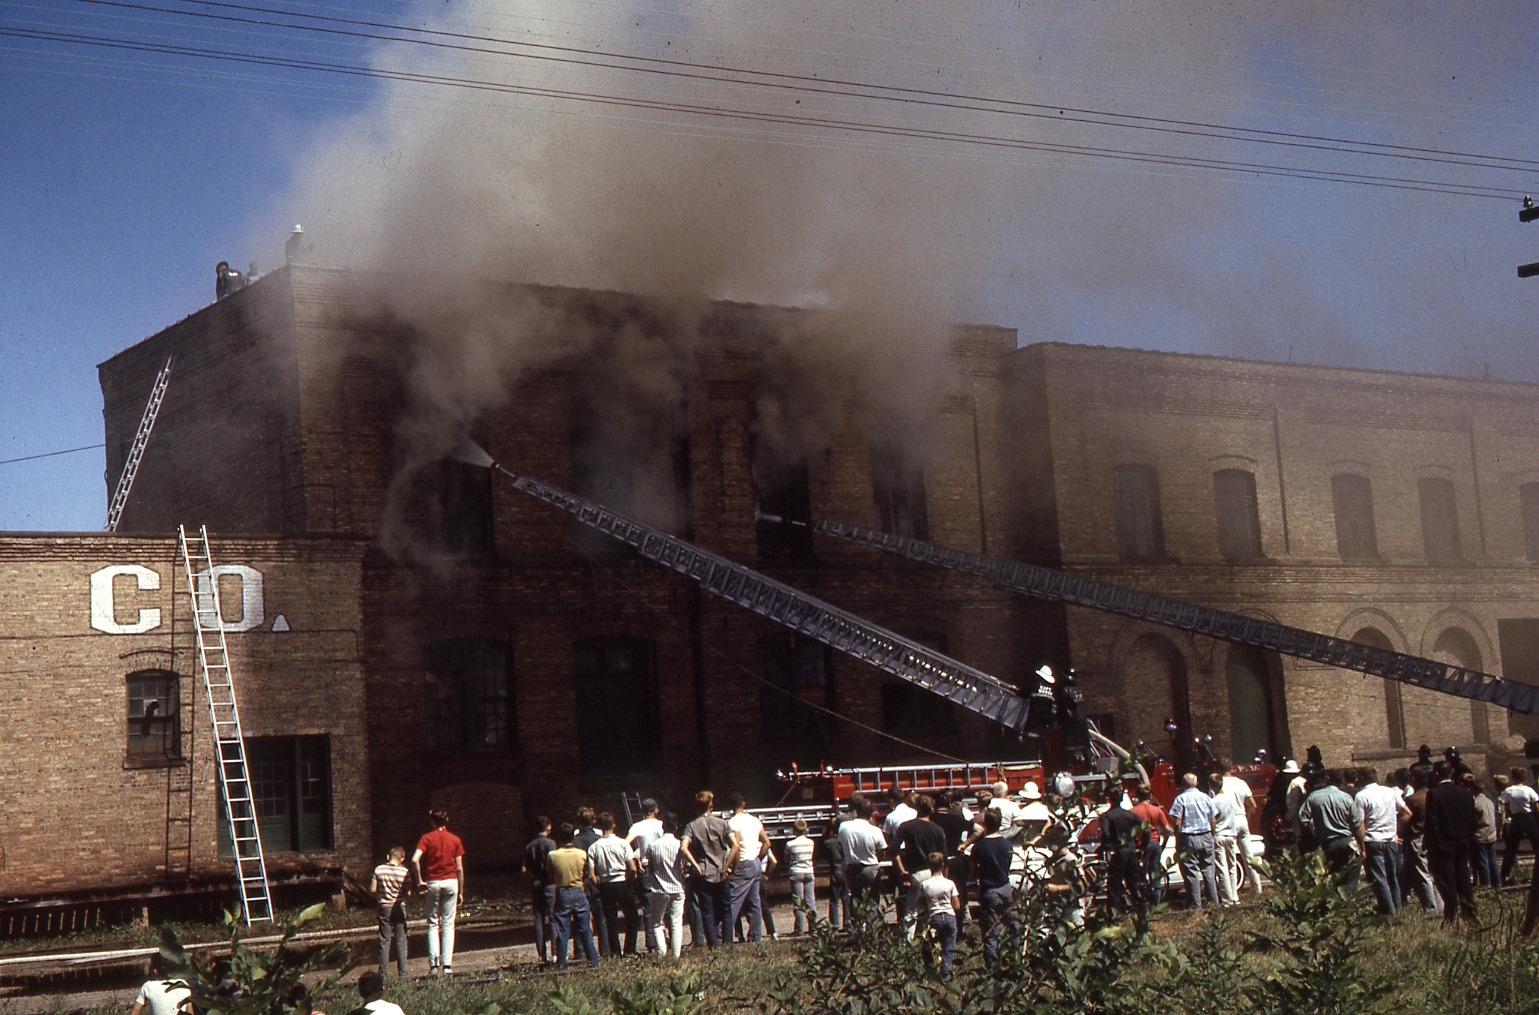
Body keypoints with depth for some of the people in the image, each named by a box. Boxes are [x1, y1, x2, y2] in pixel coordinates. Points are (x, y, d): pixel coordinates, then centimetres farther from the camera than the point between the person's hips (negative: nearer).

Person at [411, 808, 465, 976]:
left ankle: (433, 964, -2)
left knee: (433, 924, 7)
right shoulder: (455, 840, 3)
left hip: (433, 882, -1)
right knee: (448, 923, 4)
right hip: (451, 882, 1)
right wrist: (461, 891, 9)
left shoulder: (426, 838, -1)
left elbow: (415, 860, -16)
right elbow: (460, 868, 2)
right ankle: (447, 964, -2)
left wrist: (419, 880, -5)